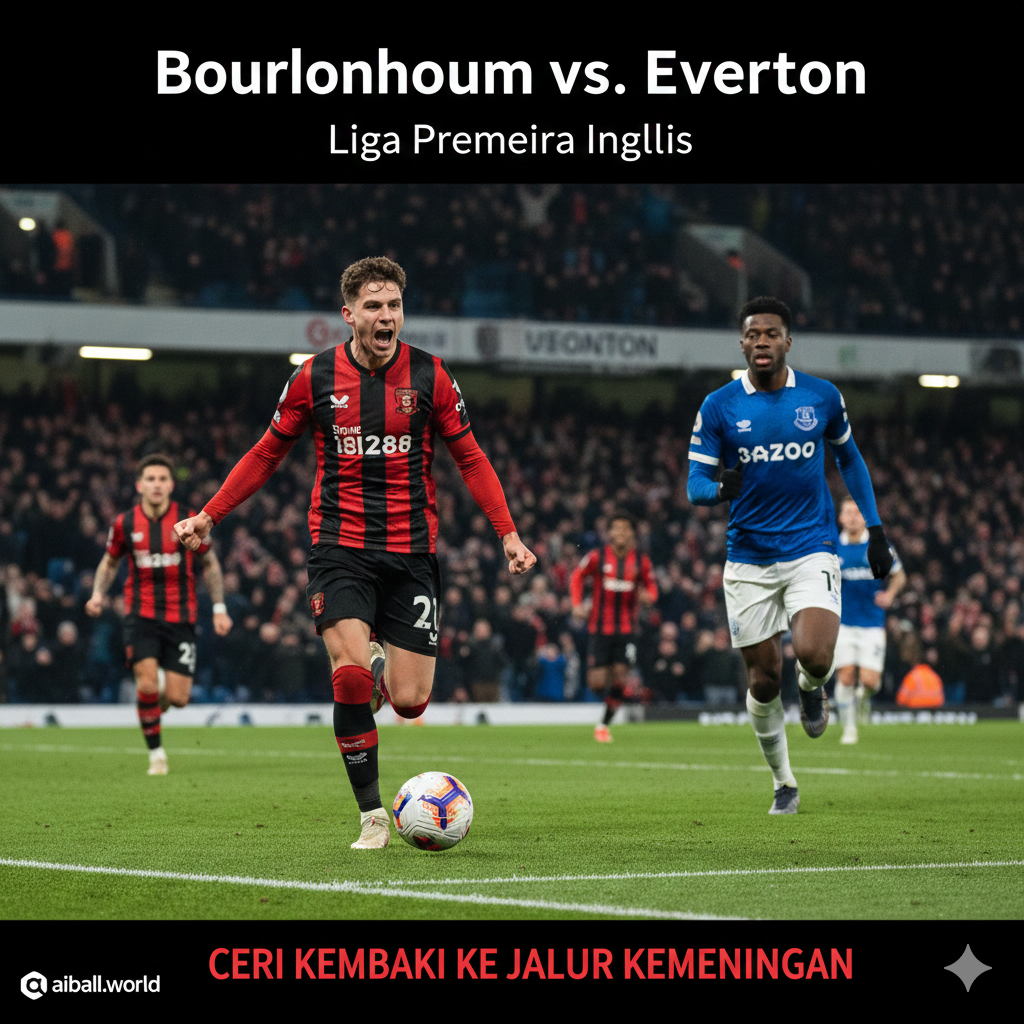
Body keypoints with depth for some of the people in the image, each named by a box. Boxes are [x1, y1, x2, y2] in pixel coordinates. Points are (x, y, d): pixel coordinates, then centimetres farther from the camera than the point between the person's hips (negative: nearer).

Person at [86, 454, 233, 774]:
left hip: (180, 616, 0)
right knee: (147, 683, -18)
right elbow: (110, 561, 16)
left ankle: (158, 698, 33)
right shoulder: (125, 523, -2)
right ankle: (156, 752, 1)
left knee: (177, 698, -5)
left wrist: (219, 608, 4)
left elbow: (209, 563, 8)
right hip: (141, 615, 0)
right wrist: (98, 593, -1)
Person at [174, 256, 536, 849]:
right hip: (340, 548, -1)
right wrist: (209, 517, 7)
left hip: (411, 550, 1)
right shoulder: (315, 377, 0)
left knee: (409, 701, -5)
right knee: (351, 677, -20)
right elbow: (267, 454, 12)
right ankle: (372, 816, -6)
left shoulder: (430, 375, 0)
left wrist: (509, 534, -2)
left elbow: (470, 458, 7)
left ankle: (381, 670, 34)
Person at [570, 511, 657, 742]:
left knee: (620, 679, -8)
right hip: (599, 628, -1)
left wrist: (648, 597, -13)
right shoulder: (597, 557, -4)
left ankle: (604, 724, 9)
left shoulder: (641, 562, 1)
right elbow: (577, 576, 9)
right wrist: (577, 604, -2)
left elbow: (651, 586, 10)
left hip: (627, 630, 1)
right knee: (597, 683, -8)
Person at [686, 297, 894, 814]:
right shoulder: (718, 406, -3)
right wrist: (721, 489, -26)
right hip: (748, 558, 1)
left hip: (811, 549, -1)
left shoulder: (822, 397, 0)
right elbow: (695, 485, -2)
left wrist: (875, 529, 13)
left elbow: (849, 458, 16)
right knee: (764, 679, 3)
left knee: (814, 655, -24)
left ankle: (811, 689, 15)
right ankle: (783, 784, 24)